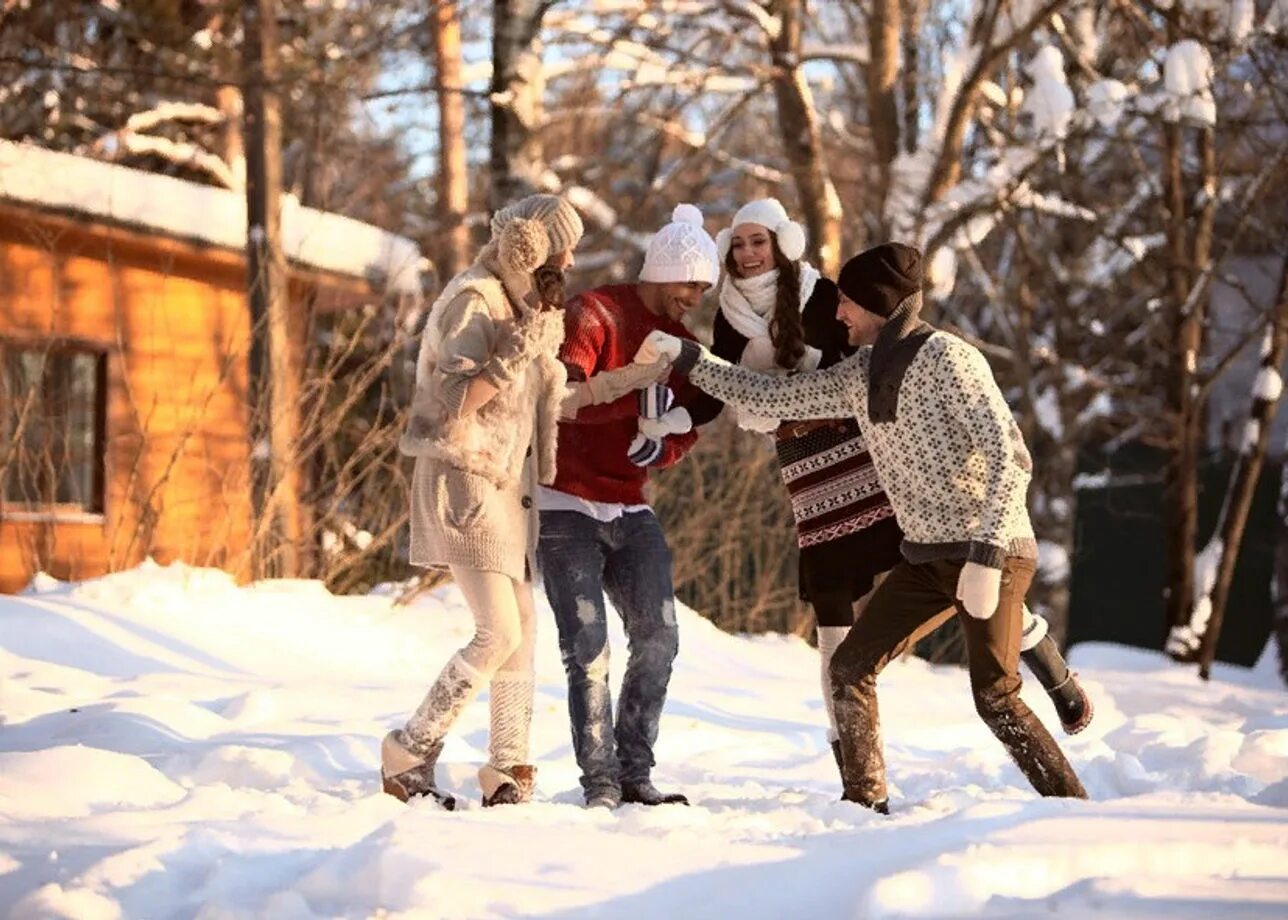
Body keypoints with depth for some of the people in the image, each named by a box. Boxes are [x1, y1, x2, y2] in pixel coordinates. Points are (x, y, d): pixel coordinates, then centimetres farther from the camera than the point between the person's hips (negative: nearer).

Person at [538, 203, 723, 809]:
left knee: (658, 637, -1)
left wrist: (660, 443, -9)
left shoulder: (682, 344, 12)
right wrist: (641, 396, -36)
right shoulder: (594, 314, -10)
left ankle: (635, 773, 7)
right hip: (567, 507, -7)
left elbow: (685, 429, 15)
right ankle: (599, 781, -6)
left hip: (629, 509, 7)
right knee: (588, 646, -11)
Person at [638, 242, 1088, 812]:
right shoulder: (859, 375, 8)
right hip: (927, 554, 8)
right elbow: (767, 398, 16)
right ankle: (866, 802, 13)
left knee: (994, 698, -14)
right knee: (850, 668, 3)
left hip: (994, 551, -8)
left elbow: (1010, 457, -21)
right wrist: (685, 357, 10)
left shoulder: (946, 358, -16)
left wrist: (986, 555, -27)